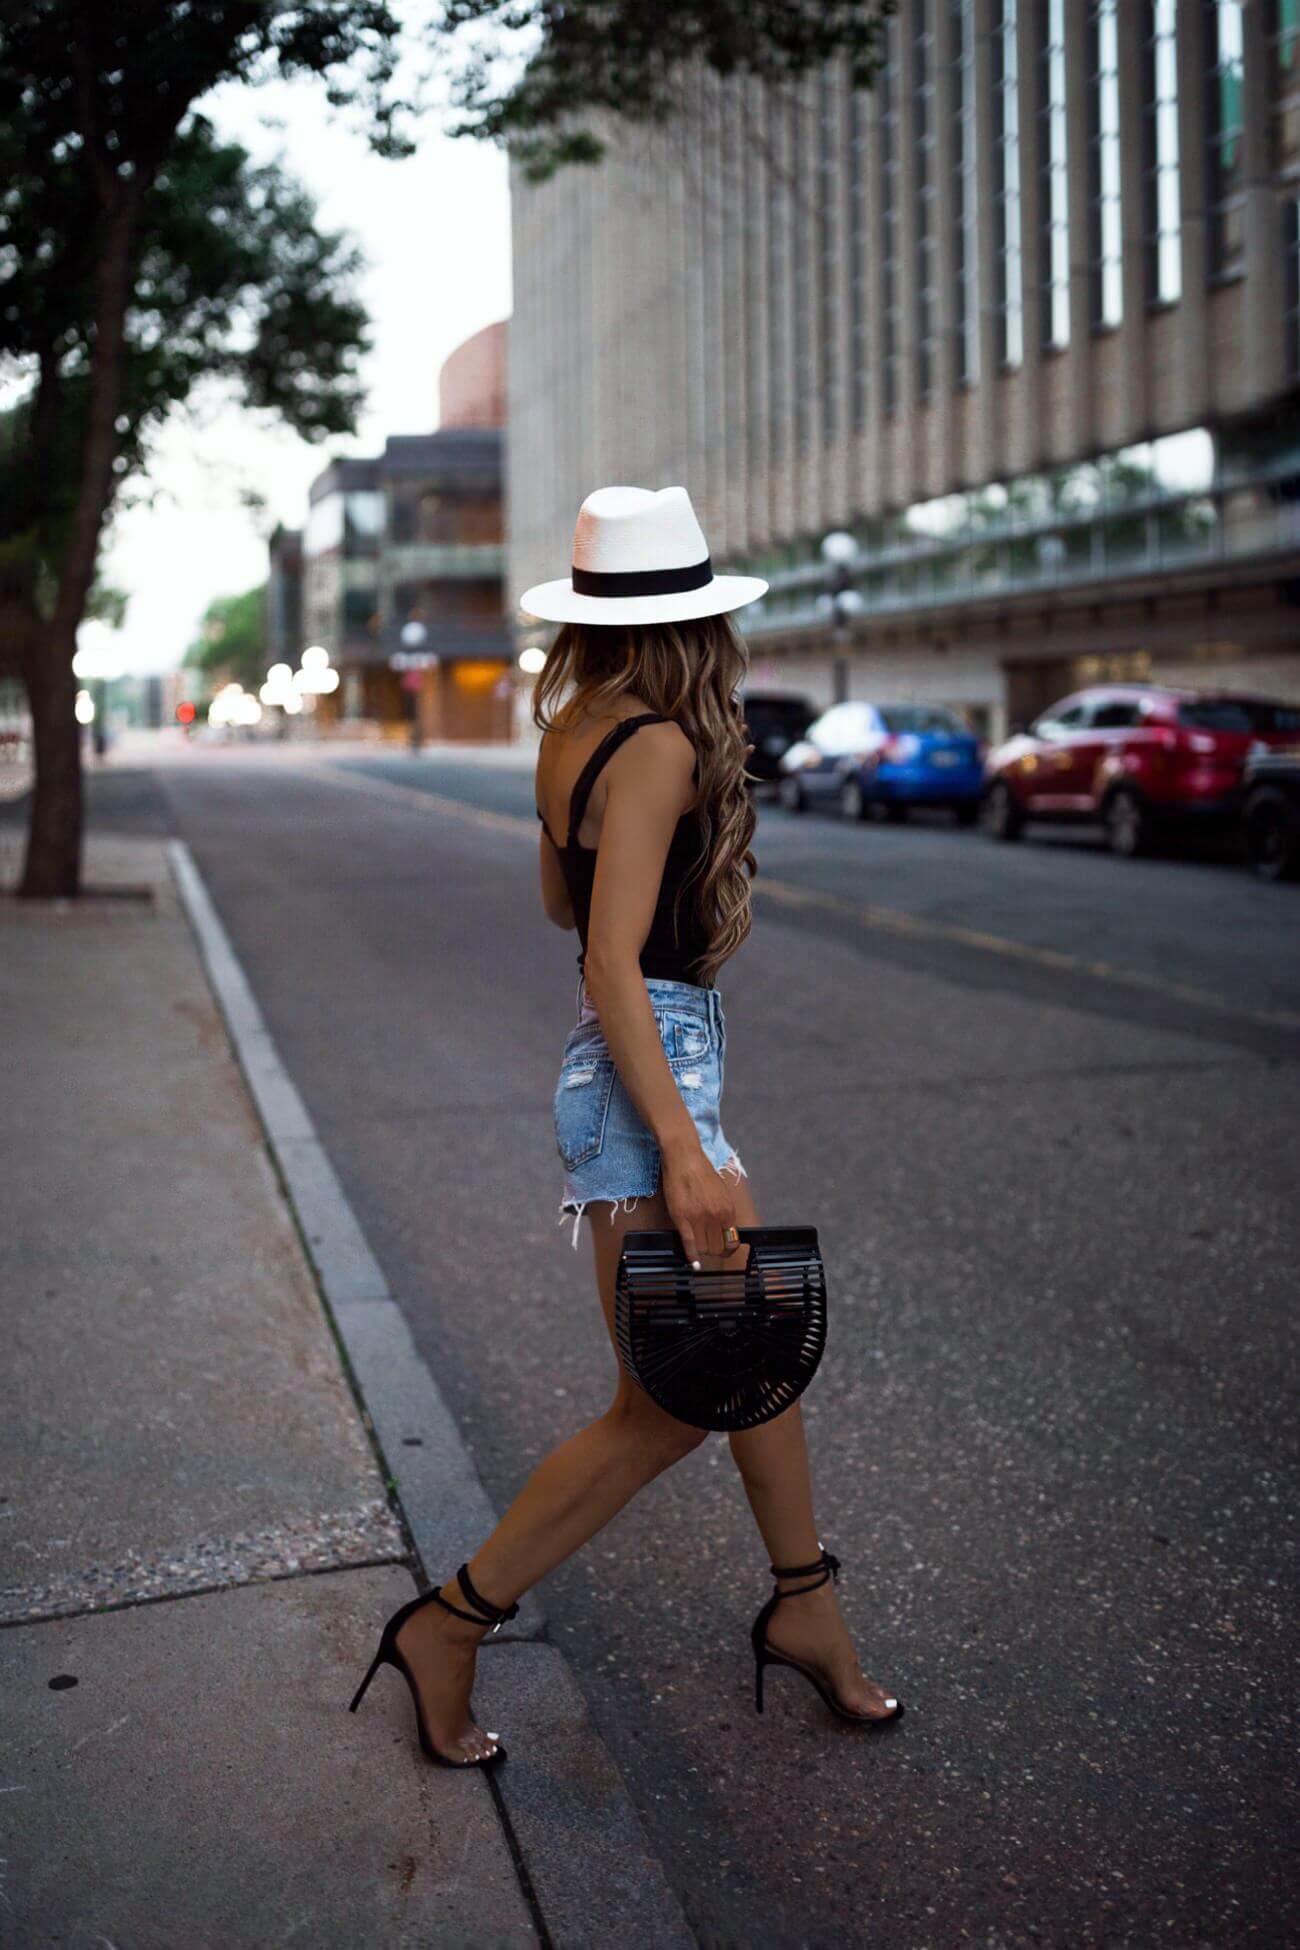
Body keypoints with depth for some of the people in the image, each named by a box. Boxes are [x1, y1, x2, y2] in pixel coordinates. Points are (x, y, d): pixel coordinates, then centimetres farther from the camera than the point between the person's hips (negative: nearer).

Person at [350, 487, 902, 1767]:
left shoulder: (575, 729, 7)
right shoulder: (657, 747, -19)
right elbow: (614, 966, -23)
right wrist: (682, 1150, -22)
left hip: (652, 1064, 10)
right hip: (648, 1073, -10)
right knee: (665, 1409, 0)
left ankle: (803, 1607, 32)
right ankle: (447, 1627, 13)